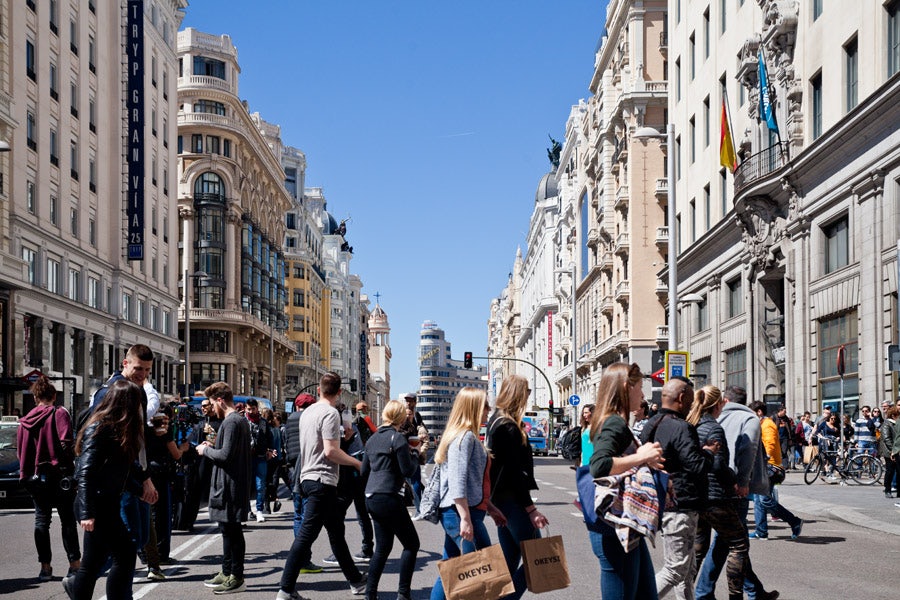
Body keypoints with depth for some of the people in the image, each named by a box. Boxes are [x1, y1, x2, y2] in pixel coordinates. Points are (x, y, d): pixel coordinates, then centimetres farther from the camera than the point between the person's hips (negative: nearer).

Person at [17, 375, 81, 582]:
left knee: (41, 519, 9)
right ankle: (74, 563, 5)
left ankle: (45, 566, 7)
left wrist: (26, 473, 13)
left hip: (35, 475, 4)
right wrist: (70, 465, -8)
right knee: (67, 519, 4)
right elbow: (66, 443, -17)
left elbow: (20, 451, 7)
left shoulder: (25, 421, 7)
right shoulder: (59, 414, -7)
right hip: (59, 473, -4)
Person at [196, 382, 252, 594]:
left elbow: (225, 455, -23)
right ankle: (227, 573, 26)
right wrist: (213, 447, 12)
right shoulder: (241, 420, 14)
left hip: (229, 486, -10)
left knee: (232, 531, -4)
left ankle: (237, 578, 2)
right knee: (228, 530, 17)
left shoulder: (231, 422, -18)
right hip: (234, 483, 10)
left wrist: (206, 450, -8)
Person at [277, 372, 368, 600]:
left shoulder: (308, 412, 13)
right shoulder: (330, 413, -14)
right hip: (322, 480, -9)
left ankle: (356, 580, 23)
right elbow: (330, 451, -21)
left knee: (336, 531, 15)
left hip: (308, 477, 9)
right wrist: (356, 463, -8)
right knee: (306, 534, -6)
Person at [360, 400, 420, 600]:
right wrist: (412, 455, 6)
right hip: (389, 498, -8)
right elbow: (408, 470, -11)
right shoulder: (397, 438, -11)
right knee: (411, 543, 2)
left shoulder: (373, 438, 13)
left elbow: (364, 471, 18)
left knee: (383, 547, 14)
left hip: (371, 499, 8)